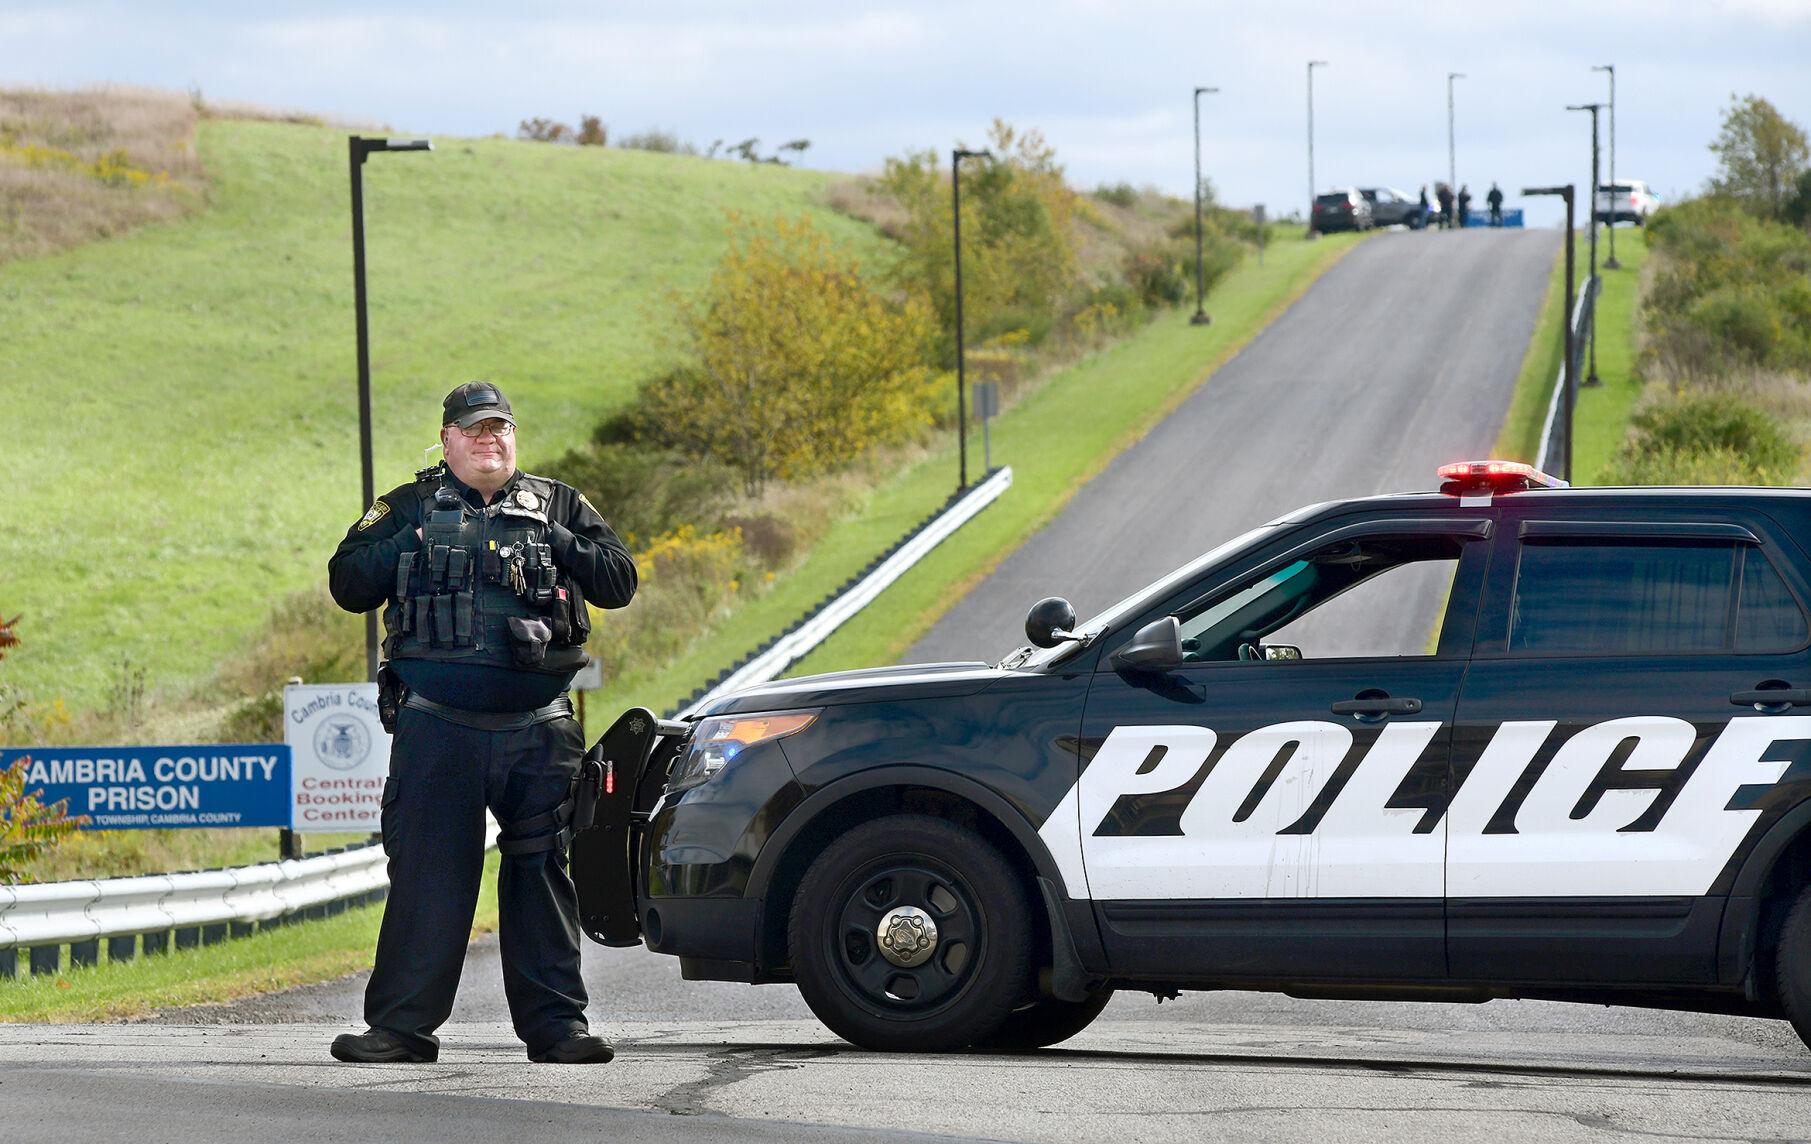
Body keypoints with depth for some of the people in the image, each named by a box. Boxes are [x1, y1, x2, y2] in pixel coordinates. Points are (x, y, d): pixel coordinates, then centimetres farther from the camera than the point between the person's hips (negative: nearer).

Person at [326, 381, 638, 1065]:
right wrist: (410, 543, -6)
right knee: (426, 872, -2)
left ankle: (555, 1022, 7)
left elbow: (620, 582, 8)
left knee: (541, 872, 3)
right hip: (436, 726, -1)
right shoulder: (409, 508, 11)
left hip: (538, 729, 1)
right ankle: (402, 1024, 1)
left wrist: (558, 545, -6)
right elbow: (347, 585, 6)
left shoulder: (560, 507, 13)